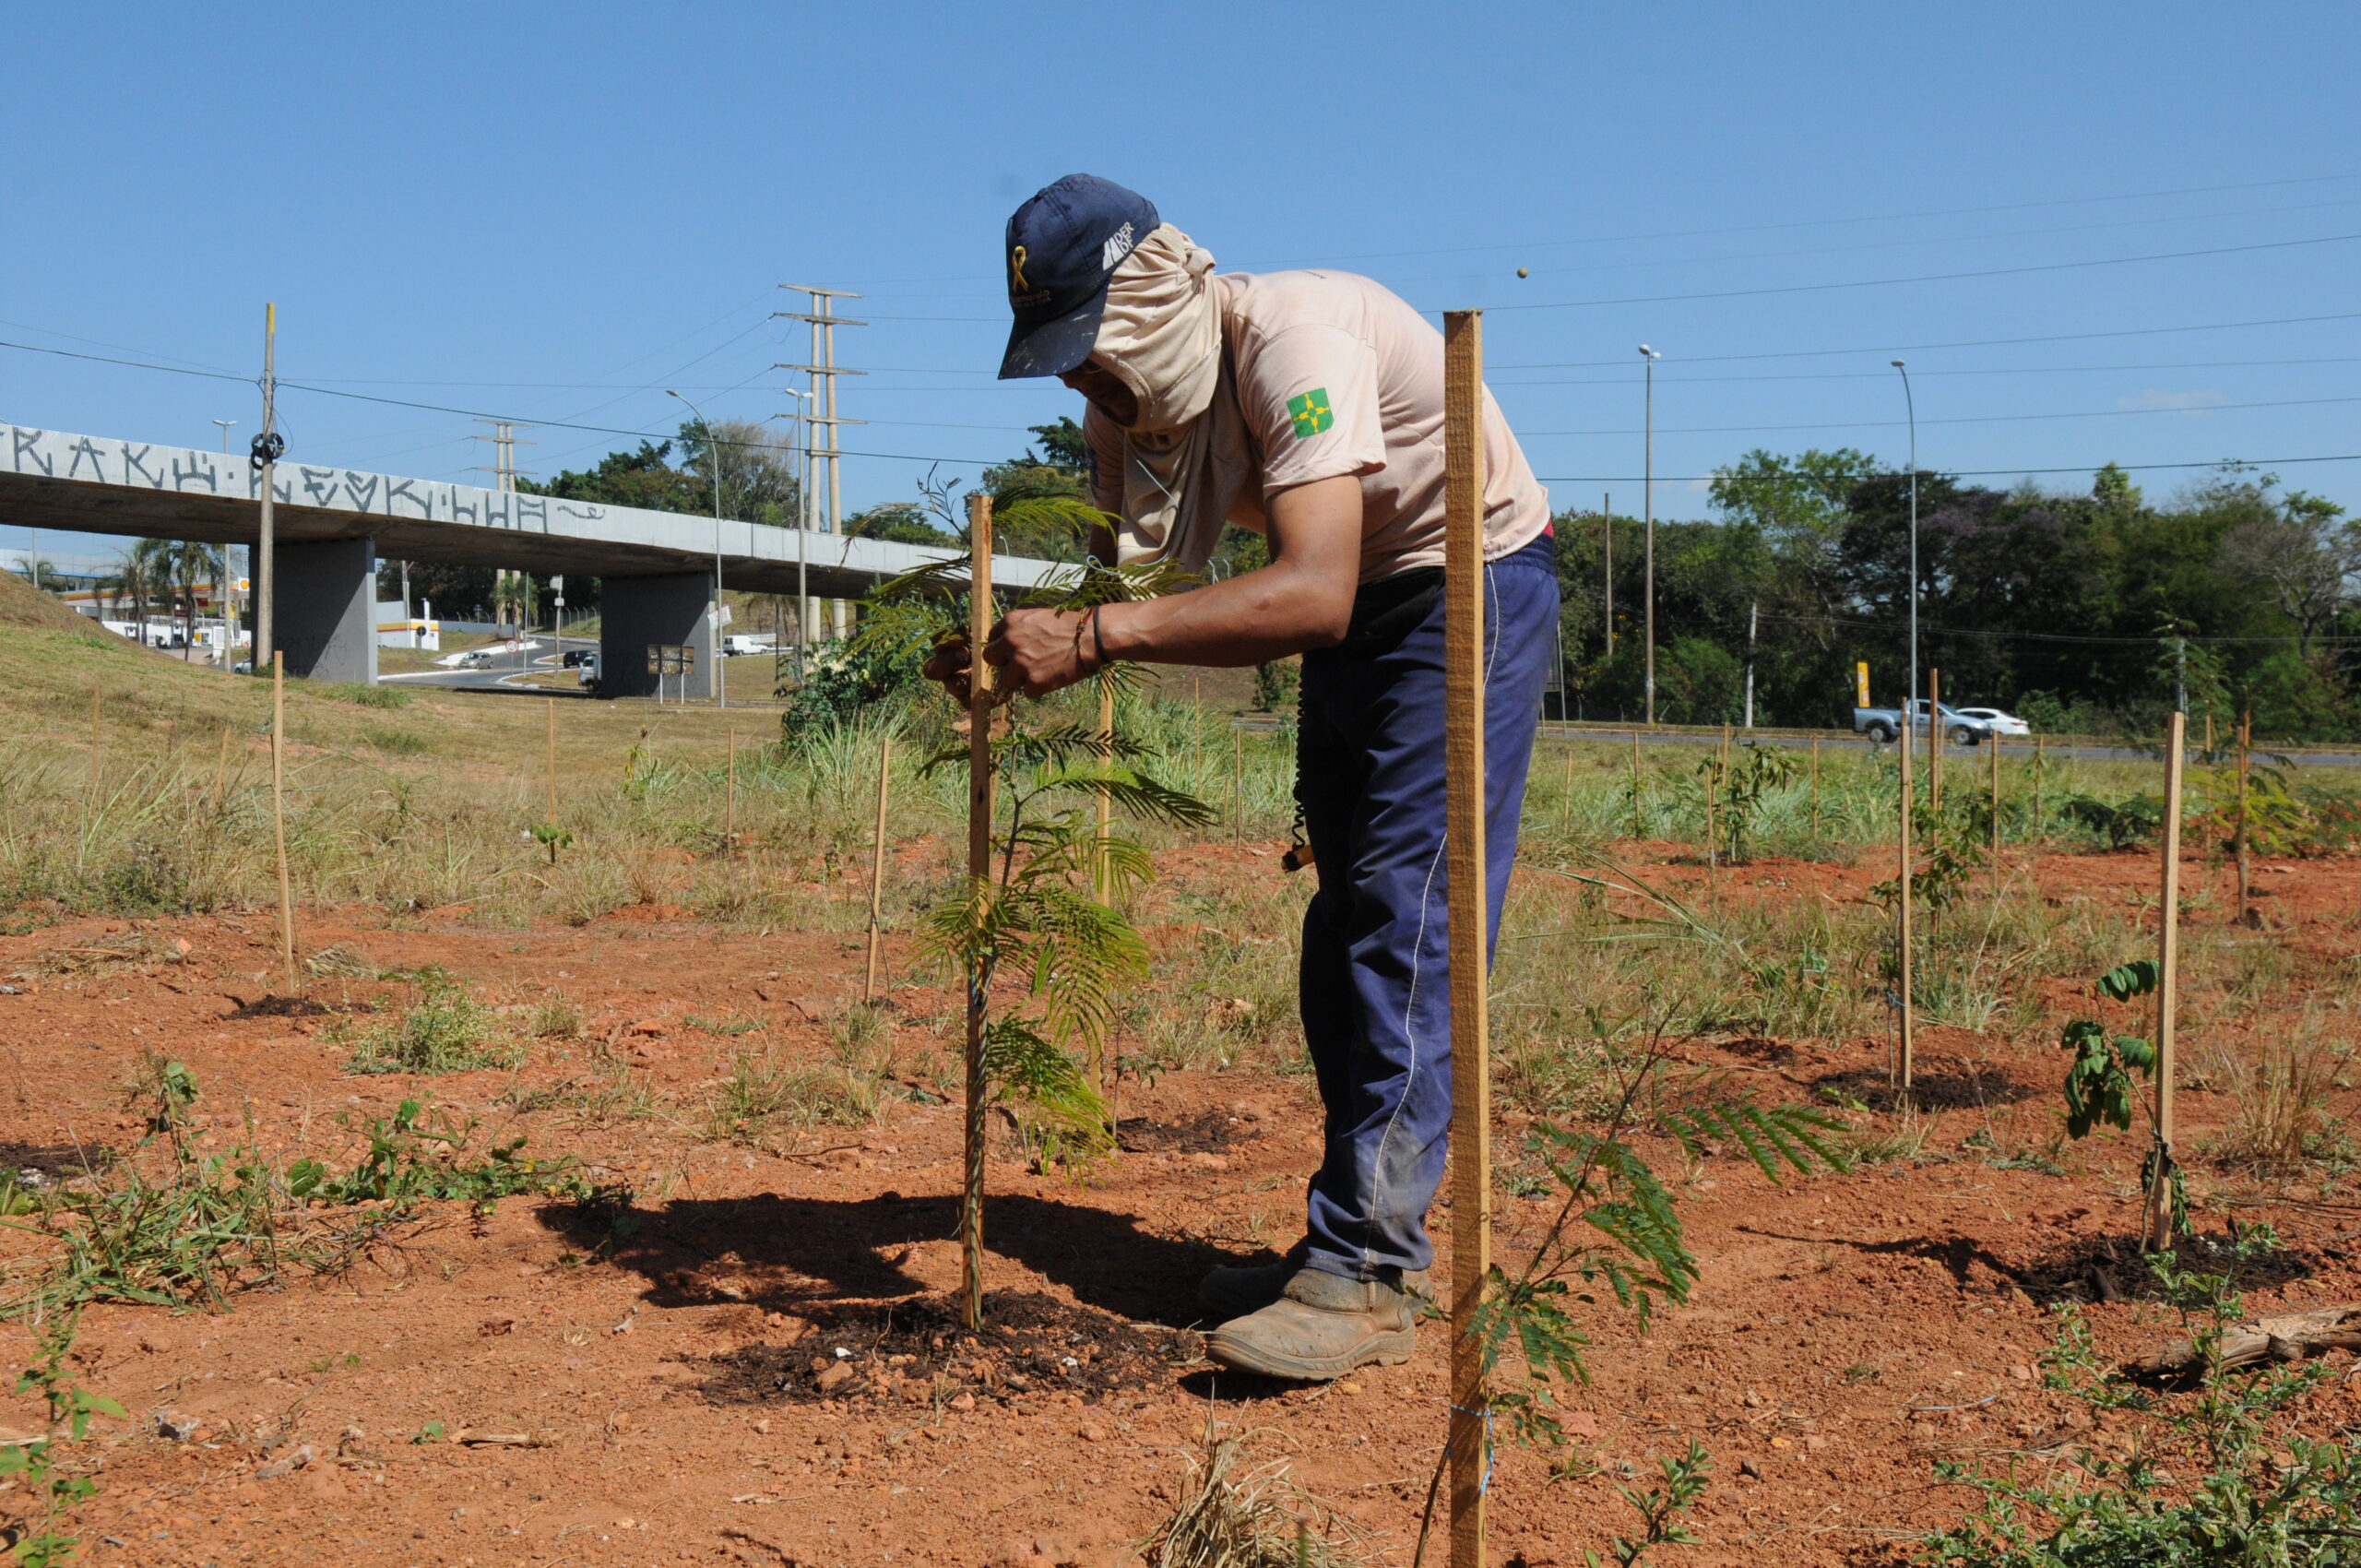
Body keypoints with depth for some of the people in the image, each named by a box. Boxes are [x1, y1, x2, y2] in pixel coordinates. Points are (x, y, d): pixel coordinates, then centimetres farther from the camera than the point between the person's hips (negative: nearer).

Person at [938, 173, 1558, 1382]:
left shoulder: (1295, 337, -31)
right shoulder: (1128, 401, -5)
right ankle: (1356, 1243, 17)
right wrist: (1018, 650, -27)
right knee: (1344, 922, 8)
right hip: (1359, 608, 9)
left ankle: (1366, 1277, -12)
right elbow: (1125, 583, -6)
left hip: (1471, 585, -9)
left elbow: (1313, 595, -42)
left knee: (1407, 916, -15)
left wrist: (1093, 635, -45)